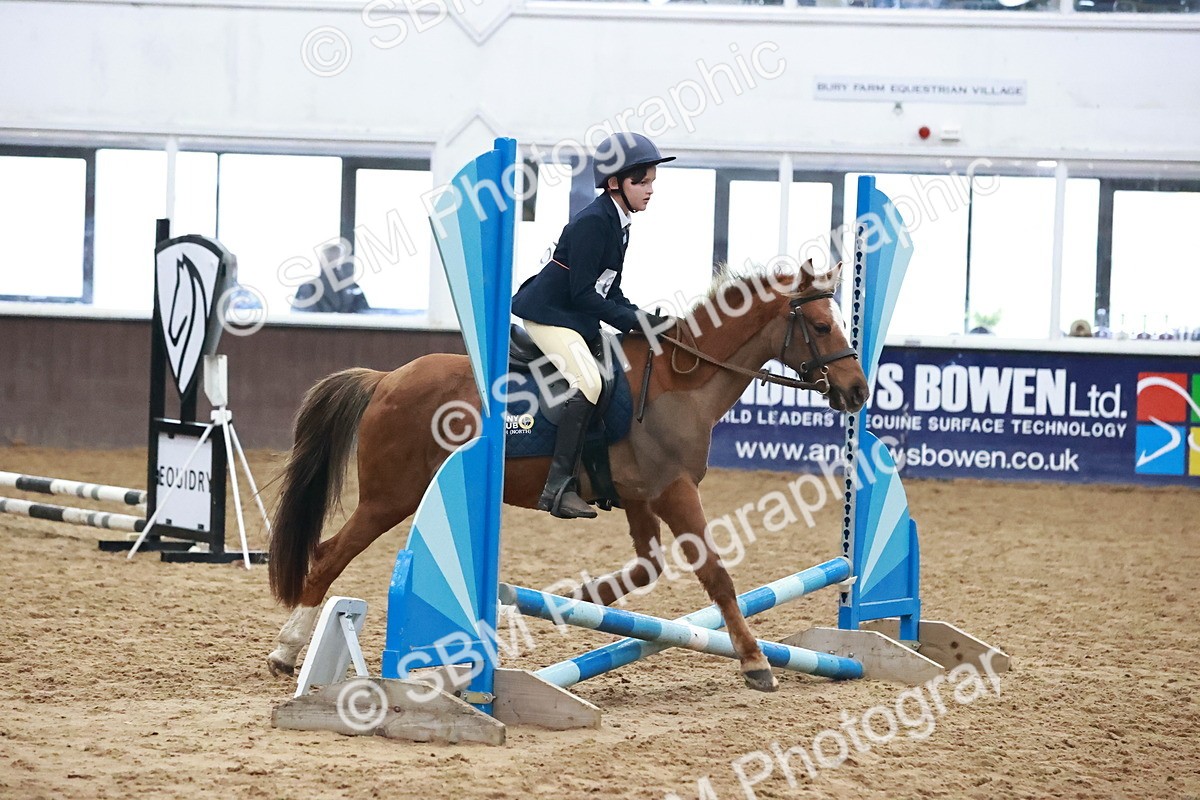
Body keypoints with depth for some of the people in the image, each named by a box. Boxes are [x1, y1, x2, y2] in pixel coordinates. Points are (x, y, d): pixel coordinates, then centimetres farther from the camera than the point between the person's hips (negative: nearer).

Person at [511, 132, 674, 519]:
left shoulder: (618, 225, 12)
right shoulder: (592, 223, -18)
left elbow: (609, 292, 15)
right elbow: (583, 293, -22)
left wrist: (643, 319, 1)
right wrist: (634, 321, -21)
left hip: (577, 321, 11)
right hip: (547, 314, -11)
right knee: (587, 384, -27)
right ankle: (559, 487, -31)